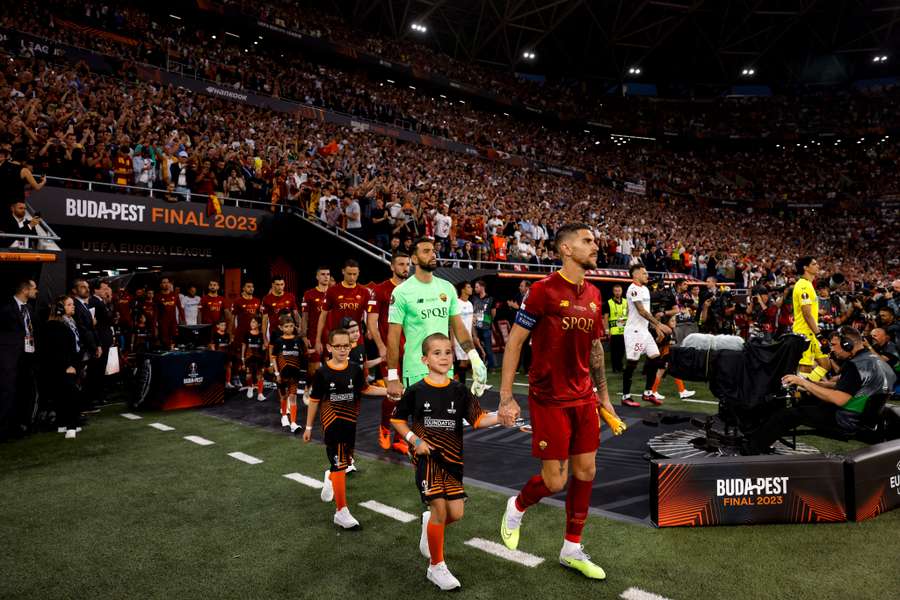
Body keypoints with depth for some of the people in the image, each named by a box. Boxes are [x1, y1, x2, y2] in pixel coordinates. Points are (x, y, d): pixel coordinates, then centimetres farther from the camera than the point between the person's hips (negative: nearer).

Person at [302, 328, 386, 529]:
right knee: (339, 465, -5)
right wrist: (308, 427, 3)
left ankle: (330, 479, 52)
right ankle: (341, 512, 3)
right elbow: (314, 400, -2)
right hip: (332, 424, -4)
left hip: (350, 423, 4)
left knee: (345, 462, 18)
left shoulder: (355, 370, -2)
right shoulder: (322, 373, -9)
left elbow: (365, 389, 12)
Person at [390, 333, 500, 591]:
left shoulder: (459, 390, -1)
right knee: (440, 508, -9)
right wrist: (414, 440, -8)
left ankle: (429, 523, 37)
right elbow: (397, 419, 5)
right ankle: (436, 567, 11)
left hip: (452, 457, 3)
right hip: (427, 456, -3)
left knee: (456, 513, 2)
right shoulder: (416, 391, -6)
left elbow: (478, 419, -6)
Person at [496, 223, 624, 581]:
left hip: (585, 398, 7)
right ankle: (516, 508, 32)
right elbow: (514, 341, -11)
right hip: (549, 400, -7)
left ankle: (572, 550, 26)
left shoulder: (594, 295, 7)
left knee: (585, 472, 10)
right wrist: (506, 398, -14)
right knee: (554, 481, -1)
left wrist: (603, 396, 17)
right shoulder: (543, 290, -14)